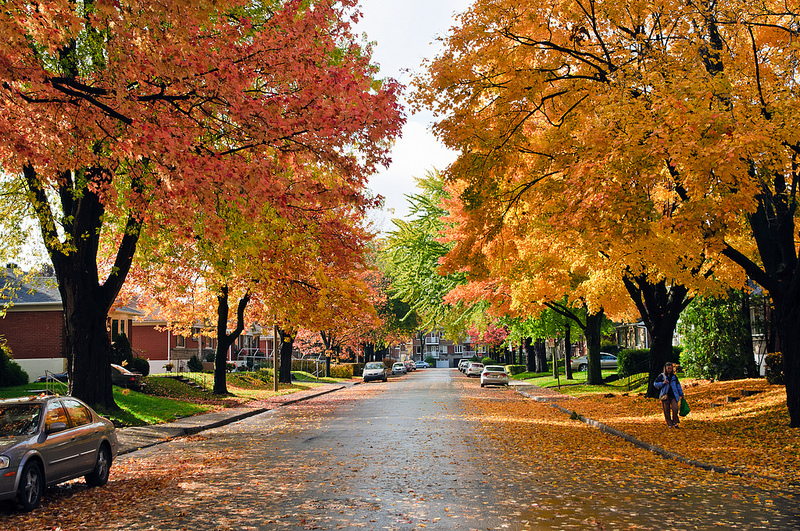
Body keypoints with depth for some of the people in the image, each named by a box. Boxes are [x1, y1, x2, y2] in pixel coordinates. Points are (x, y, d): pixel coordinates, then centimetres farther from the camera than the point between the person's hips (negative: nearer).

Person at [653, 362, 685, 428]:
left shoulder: (674, 377, 11)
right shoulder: (661, 376, 1)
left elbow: (678, 386, 20)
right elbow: (655, 384, 2)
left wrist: (681, 394, 21)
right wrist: (662, 383, -12)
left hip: (673, 396, 2)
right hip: (665, 396, -2)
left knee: (675, 408, -15)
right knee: (667, 411, 1)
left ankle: (675, 422, 3)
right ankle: (669, 424, 15)